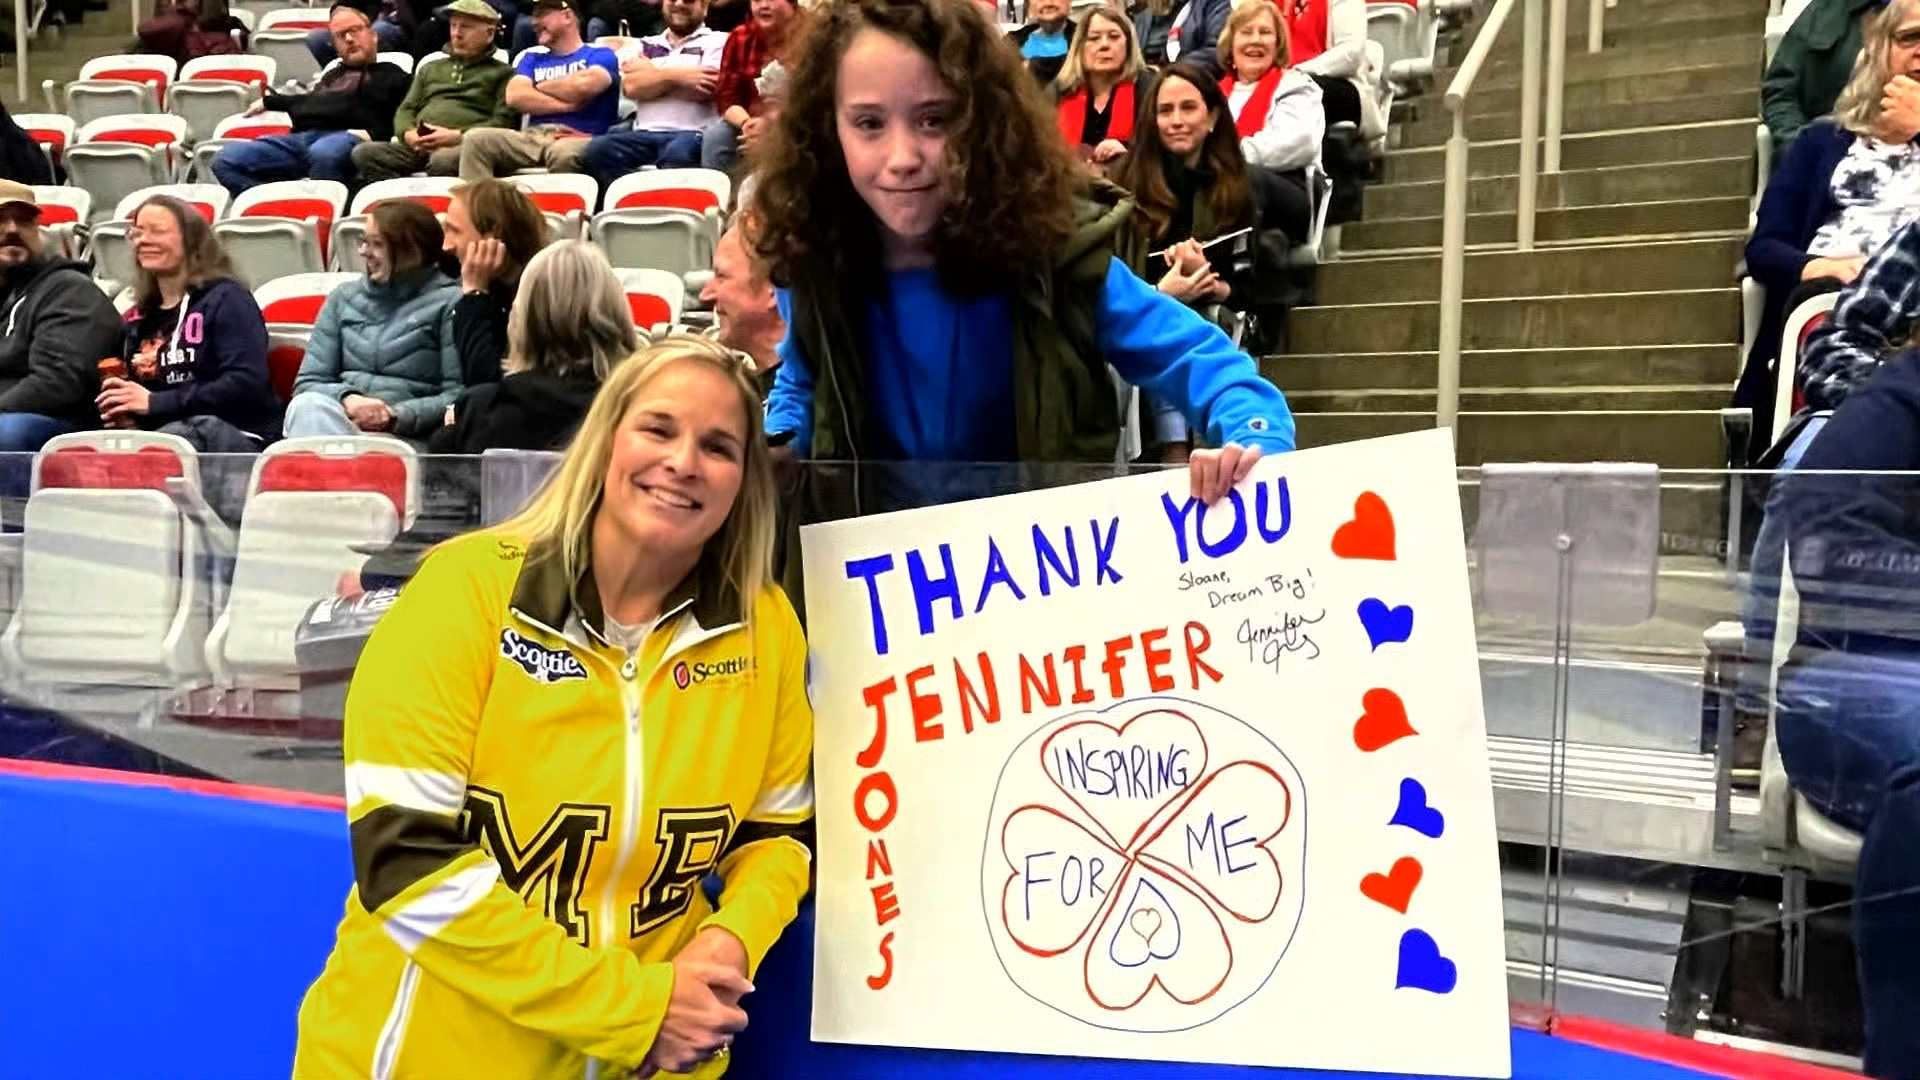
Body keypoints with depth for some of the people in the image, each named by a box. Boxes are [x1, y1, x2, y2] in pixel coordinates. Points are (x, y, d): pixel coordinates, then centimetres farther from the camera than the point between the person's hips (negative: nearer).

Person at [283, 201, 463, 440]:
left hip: (407, 435, -4)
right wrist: (348, 399, -9)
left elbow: (458, 395, -4)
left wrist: (395, 416, -18)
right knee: (307, 405, -31)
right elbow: (308, 383, 13)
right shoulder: (343, 298, 20)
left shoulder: (448, 302, 4)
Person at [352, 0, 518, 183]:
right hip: (418, 146, 5)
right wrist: (408, 133, 0)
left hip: (465, 147, -5)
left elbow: (504, 121, 2)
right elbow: (406, 110, 26)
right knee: (364, 152, -24)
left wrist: (458, 136, -13)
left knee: (443, 161, -42)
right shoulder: (430, 69, 33)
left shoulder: (501, 73, 16)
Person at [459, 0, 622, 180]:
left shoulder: (600, 56, 15)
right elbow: (515, 96, 9)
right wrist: (567, 104, -1)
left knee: (565, 153, -42)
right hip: (532, 137, 5)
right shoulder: (532, 59, 28)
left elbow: (584, 86, -8)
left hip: (578, 138, -5)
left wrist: (540, 87, 10)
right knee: (476, 140, -22)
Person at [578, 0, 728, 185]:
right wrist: (675, 75, -4)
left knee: (677, 154, -40)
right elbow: (631, 86, 7)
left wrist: (653, 73, 7)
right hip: (645, 133, 4)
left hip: (692, 133, -4)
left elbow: (705, 88, -4)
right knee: (597, 150, -26)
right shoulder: (645, 46, 25)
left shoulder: (717, 42, 12)